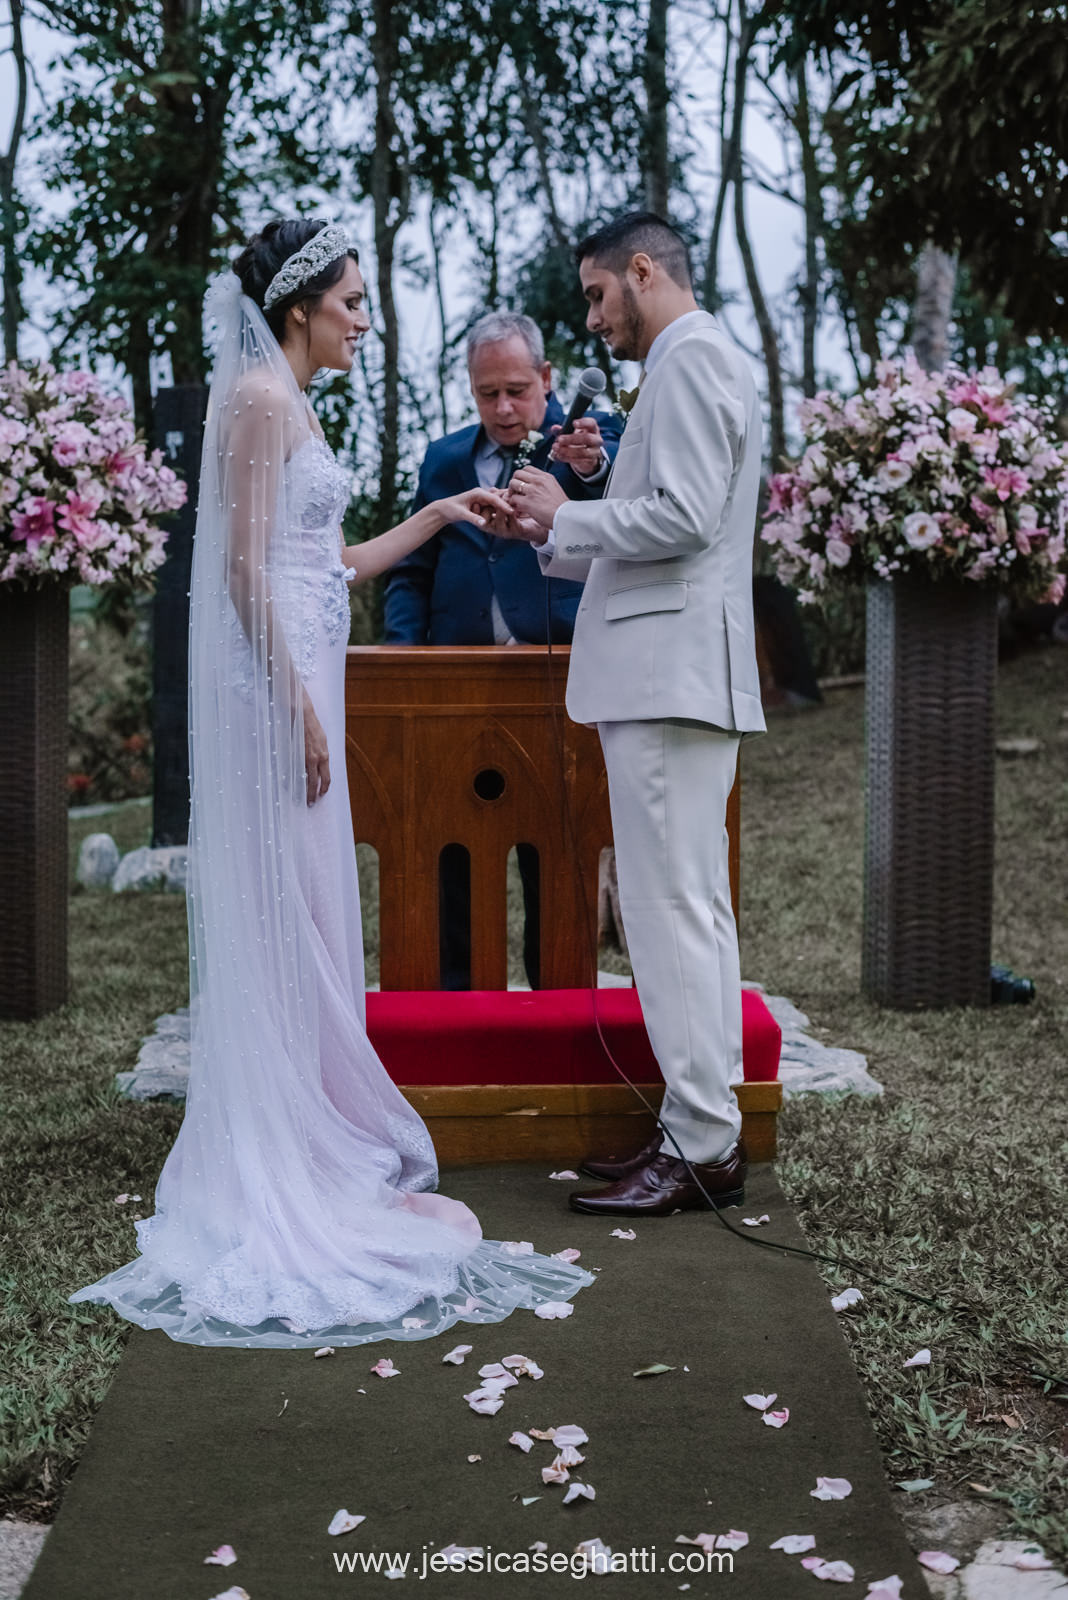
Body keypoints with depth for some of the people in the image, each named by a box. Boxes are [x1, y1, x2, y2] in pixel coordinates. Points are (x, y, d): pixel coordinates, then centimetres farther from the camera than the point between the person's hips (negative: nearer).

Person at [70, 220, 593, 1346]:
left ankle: (303, 1144, 21)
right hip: (276, 680, -10)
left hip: (300, 675, 10)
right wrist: (298, 706, -21)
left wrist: (435, 516, 20)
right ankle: (281, 1164, 4)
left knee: (303, 917, 12)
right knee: (282, 914, -5)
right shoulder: (257, 396, -10)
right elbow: (245, 566, -18)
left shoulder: (288, 404, 19)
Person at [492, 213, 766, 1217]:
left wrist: (565, 515, -6)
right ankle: (704, 1128, 17)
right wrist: (551, 535, 17)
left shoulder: (690, 358, -8)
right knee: (695, 908, 11)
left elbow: (682, 518, -19)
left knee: (671, 909, -10)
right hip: (669, 674, 11)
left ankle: (701, 1151, -6)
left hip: (672, 674, -11)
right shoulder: (697, 362, 24)